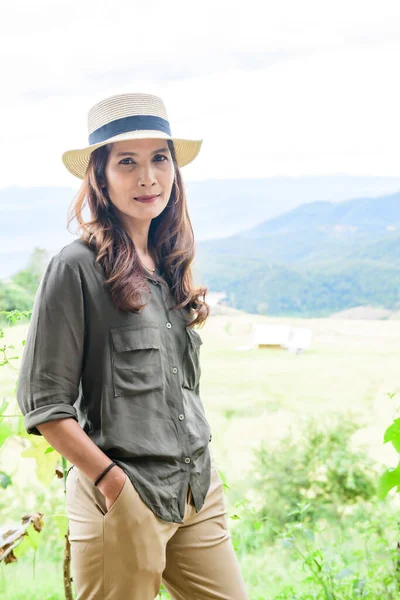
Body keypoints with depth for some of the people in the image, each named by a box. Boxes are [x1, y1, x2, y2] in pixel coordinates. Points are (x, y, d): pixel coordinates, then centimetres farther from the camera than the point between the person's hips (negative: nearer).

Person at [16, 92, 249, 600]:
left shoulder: (168, 267, 11)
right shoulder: (78, 267, -10)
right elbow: (42, 402, -12)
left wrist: (201, 474, 11)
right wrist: (113, 483, -15)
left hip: (198, 490, 7)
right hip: (123, 499, -6)